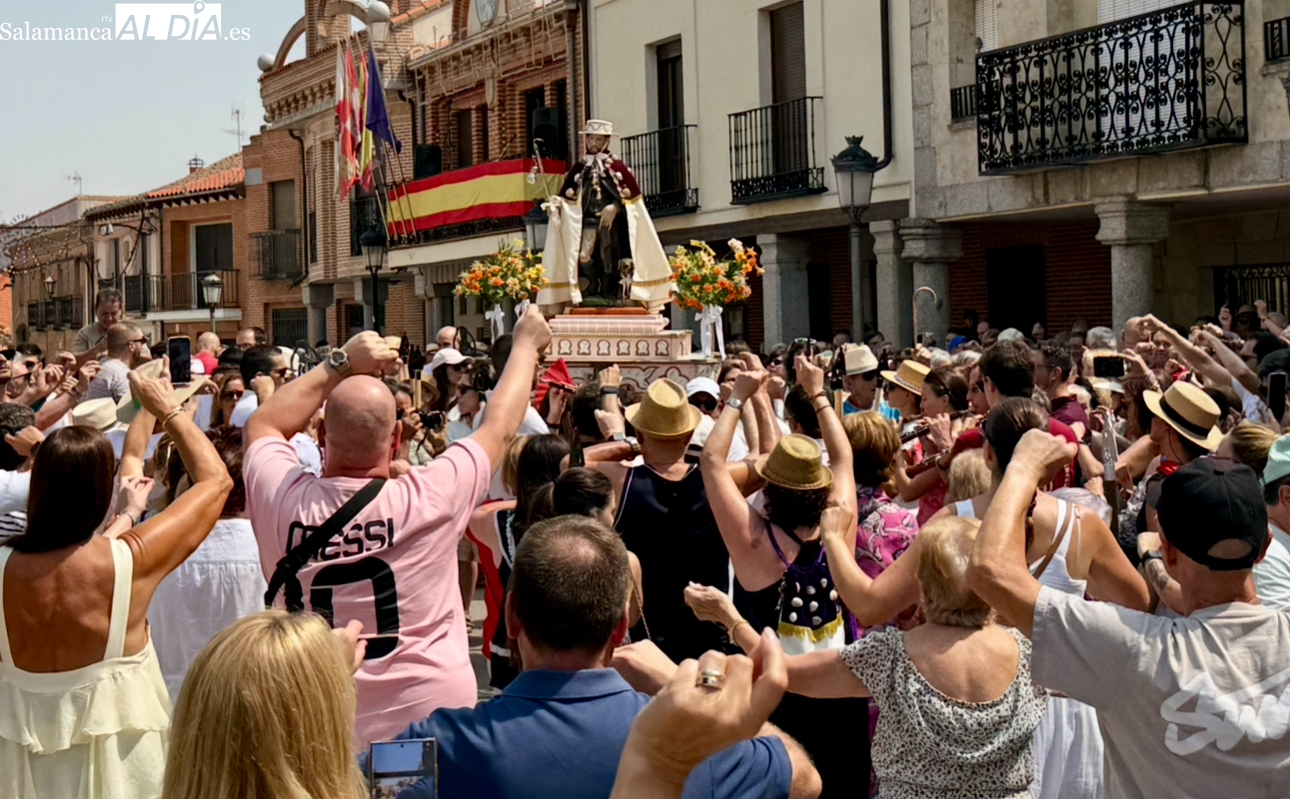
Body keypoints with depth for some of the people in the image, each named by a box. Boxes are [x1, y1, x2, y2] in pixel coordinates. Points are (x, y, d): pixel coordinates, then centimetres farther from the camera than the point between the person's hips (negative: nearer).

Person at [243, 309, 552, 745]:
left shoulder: (283, 500, -11)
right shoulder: (428, 501, -16)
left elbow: (263, 424, 12)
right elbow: (499, 428, 2)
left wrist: (340, 365, 15)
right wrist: (527, 343, 17)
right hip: (430, 725, -2)